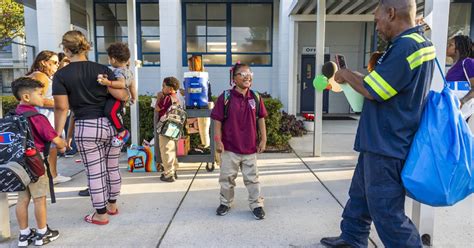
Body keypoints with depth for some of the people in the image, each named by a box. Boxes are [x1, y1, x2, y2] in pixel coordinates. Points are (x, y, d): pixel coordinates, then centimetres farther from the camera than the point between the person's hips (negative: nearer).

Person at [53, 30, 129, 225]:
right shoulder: (102, 69, 0)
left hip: (86, 128, -3)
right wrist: (127, 92, 16)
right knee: (112, 168, 17)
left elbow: (61, 108, -8)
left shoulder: (61, 75, -4)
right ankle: (112, 205, 34)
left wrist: (58, 135, -1)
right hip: (110, 124, 3)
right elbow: (121, 95, -7)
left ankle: (101, 215, 21)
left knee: (95, 173, 8)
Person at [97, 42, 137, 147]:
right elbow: (132, 86, 21)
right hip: (120, 98, 12)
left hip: (116, 98, -12)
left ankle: (123, 132, -30)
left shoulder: (119, 72, -19)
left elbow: (122, 84, -37)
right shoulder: (129, 72, 12)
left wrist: (108, 83, -48)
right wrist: (133, 98, 35)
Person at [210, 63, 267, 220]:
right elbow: (217, 120, -6)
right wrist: (218, 140, -10)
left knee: (252, 178, 11)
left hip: (250, 148, 2)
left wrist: (263, 139, 4)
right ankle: (226, 202, 32)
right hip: (229, 147, -1)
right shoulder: (225, 97, -8)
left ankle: (257, 205, 24)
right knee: (227, 177, 13)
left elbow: (261, 119, 7)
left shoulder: (255, 97, 1)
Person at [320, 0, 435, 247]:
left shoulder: (405, 46, -21)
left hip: (386, 147, -11)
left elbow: (372, 91, -20)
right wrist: (352, 76, 13)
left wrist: (346, 75, -3)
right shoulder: (419, 43, 12)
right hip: (384, 142, 11)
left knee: (386, 211, 1)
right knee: (360, 194, 22)